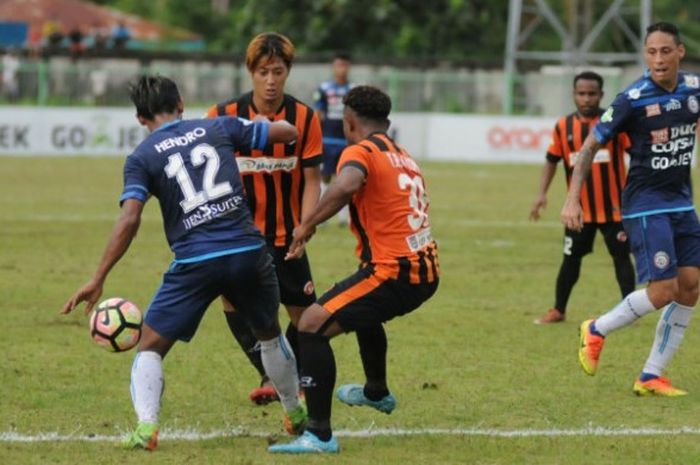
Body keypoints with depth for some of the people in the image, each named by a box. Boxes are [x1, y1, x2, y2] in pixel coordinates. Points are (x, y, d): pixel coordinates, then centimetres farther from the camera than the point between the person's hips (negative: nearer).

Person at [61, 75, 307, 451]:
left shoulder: (142, 157, 3)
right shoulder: (217, 128, 10)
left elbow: (129, 218, -9)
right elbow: (287, 132, 16)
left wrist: (98, 279, -8)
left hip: (196, 261, -3)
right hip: (249, 252, 3)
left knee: (151, 345, 8)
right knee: (270, 334, 29)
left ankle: (146, 427, -14)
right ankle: (296, 416, 42)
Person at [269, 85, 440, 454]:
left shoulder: (361, 151, -9)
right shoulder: (404, 158, 18)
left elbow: (345, 186, -31)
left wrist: (307, 225, -22)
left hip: (394, 271, -9)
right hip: (426, 271, 9)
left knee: (313, 324, -10)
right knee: (362, 310, 38)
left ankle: (319, 435, -16)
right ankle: (377, 392, 59)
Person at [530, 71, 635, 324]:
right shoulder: (564, 126, 2)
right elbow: (551, 161, 11)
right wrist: (542, 193, 1)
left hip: (614, 208, -2)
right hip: (580, 209, 2)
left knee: (621, 257, 1)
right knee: (571, 259, 9)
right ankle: (558, 310, 21)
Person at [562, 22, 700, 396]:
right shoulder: (633, 99, -15)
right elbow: (591, 145, -8)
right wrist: (572, 199, -13)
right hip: (645, 206, -6)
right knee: (663, 289, -13)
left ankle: (650, 377, 9)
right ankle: (596, 331, 12)